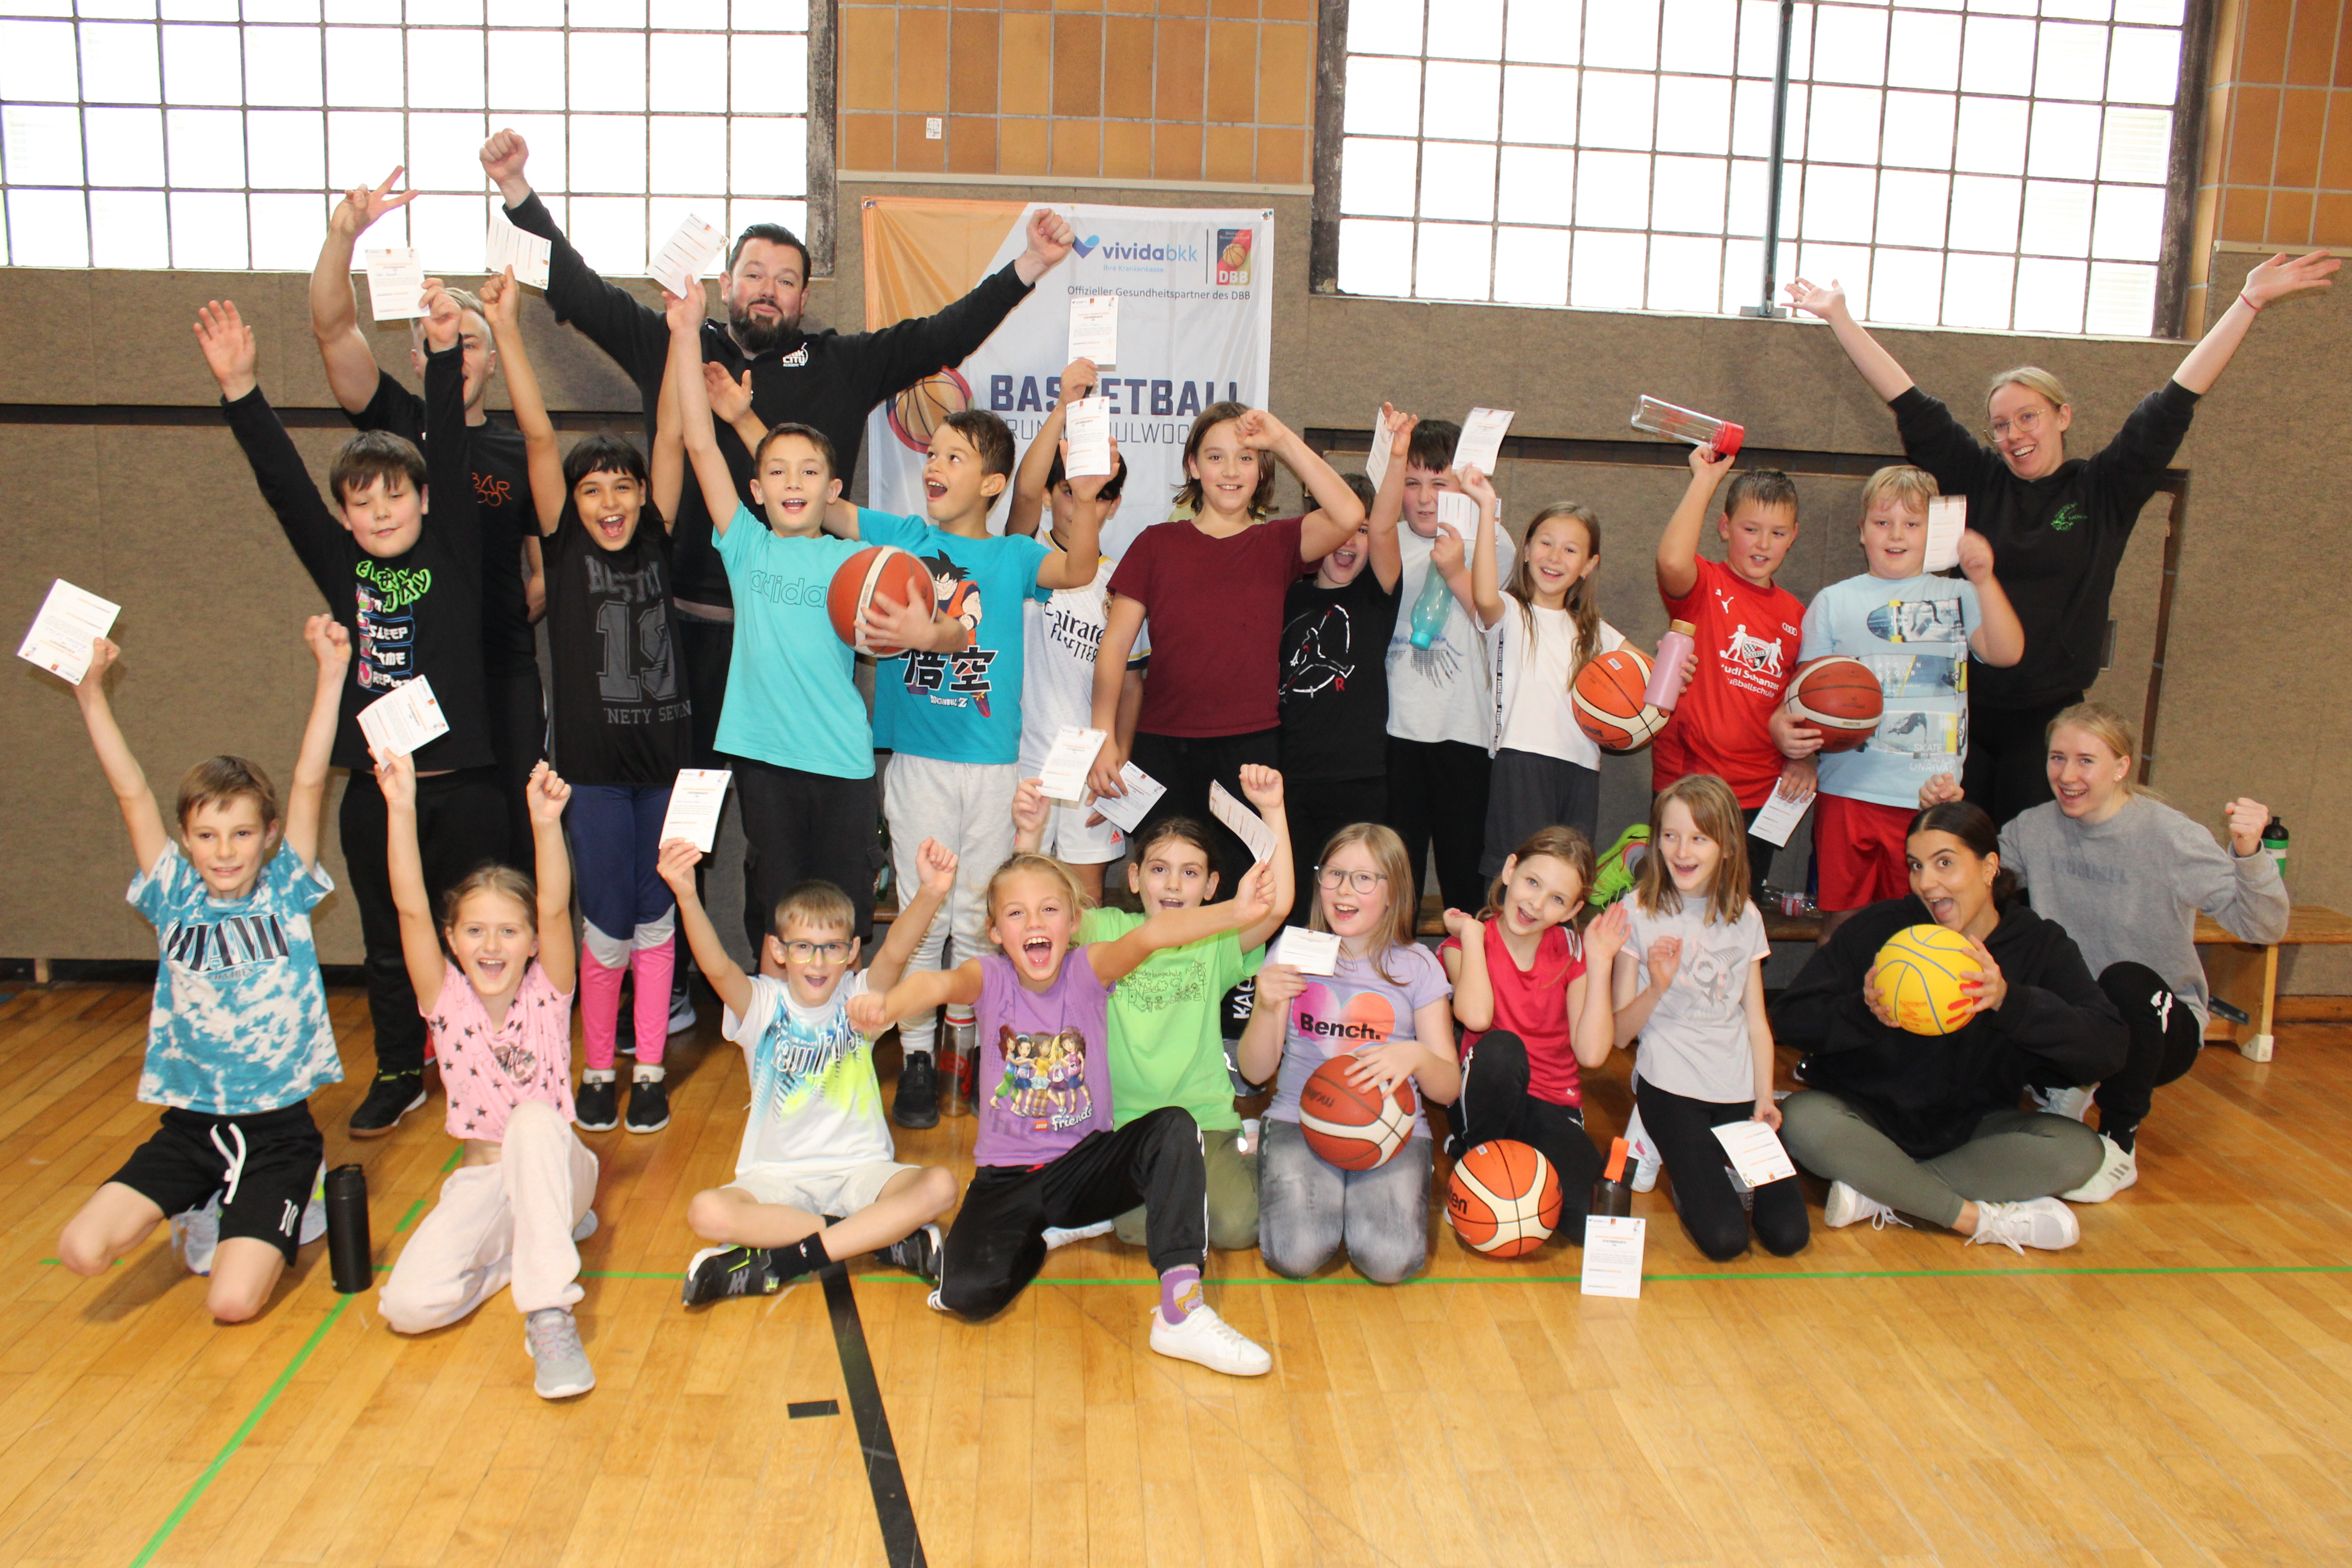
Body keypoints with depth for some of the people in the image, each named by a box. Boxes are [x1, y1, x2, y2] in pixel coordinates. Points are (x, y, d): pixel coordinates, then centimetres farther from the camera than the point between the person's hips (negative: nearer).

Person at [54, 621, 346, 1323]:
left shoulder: (285, 893, -3)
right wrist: (91, 692, -3)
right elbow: (133, 794, -1)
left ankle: (275, 1214, 19)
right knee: (81, 1251, -15)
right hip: (190, 1124, 3)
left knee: (233, 1302, -15)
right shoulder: (174, 900, 3)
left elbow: (309, 784, -10)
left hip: (278, 1126, -3)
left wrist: (330, 672, -15)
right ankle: (207, 1211, 16)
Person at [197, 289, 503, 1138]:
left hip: (462, 785, -3)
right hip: (374, 789, 3)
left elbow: (449, 454, -11)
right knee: (389, 945, 13)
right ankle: (398, 1075, 28)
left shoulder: (453, 554, -1)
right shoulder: (340, 564, 5)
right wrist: (240, 386, -12)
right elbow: (282, 481, -2)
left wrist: (444, 352, -21)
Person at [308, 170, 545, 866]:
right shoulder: (397, 422, 7)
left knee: (512, 838, 1)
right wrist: (344, 234, -20)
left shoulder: (522, 452, 9)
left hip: (503, 671, 0)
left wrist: (510, 623, -1)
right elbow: (333, 327, -7)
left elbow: (548, 568, 12)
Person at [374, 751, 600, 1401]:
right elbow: (412, 909, -17)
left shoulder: (547, 994, -6)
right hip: (481, 1183, 2)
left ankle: (550, 1317, -33)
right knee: (409, 1305, -23)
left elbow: (555, 909, -24)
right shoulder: (447, 1000, -3)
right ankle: (534, 1236, 6)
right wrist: (402, 809, -29)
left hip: (556, 1167, -2)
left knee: (534, 1120, -37)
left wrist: (547, 824, -40)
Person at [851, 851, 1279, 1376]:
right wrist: (886, 1007, -57)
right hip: (1006, 1175, 0)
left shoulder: (1087, 970, -9)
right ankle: (1043, 1236, 10)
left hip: (1086, 1165, 1)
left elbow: (1151, 935, -30)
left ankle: (1181, 1312, -26)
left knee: (1174, 1128, -27)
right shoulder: (990, 978, -8)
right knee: (968, 1293, -24)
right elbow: (939, 983, -32)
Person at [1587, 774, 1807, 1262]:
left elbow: (1756, 1019, 11)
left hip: (1738, 1089, 4)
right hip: (1670, 1087, -3)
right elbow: (1619, 1033, -4)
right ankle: (1691, 1173, 14)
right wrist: (1657, 988, -21)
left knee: (1788, 1234, -8)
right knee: (1724, 1239, -15)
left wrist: (1764, 1096, -2)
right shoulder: (1637, 914, -4)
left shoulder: (1745, 918, 7)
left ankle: (1723, 1168, 18)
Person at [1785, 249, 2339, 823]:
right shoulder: (1978, 481, 5)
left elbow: (2175, 402, 1)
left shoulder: (2104, 491, 3)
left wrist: (2249, 302, 0)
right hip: (1964, 711, 1)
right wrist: (1839, 317, 7)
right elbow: (1909, 405, 5)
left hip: (2049, 718, -1)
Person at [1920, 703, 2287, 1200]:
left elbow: (2262, 927, -20)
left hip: (2159, 1024, -3)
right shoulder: (2033, 829, -3)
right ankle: (2062, 1090, 10)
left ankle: (2119, 1145, -10)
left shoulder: (2171, 835, -15)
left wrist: (2248, 853, -39)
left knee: (2127, 981, -36)